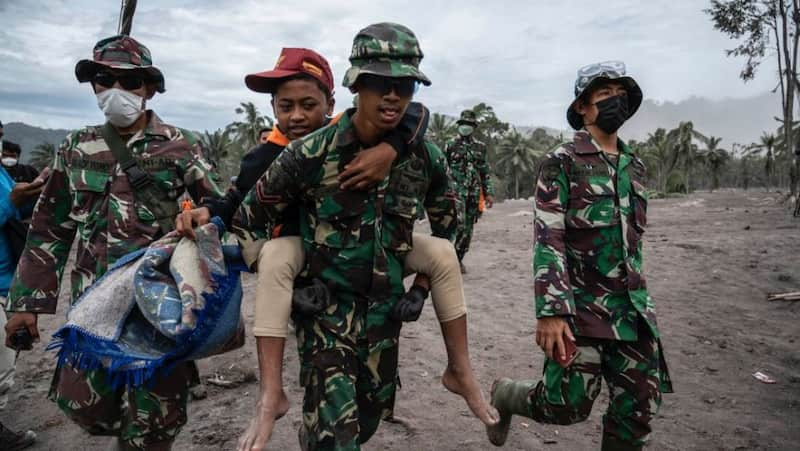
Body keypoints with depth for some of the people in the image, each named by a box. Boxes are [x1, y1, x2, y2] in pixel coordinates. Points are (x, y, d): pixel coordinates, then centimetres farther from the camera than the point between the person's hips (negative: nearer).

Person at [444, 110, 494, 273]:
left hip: (474, 194, 4)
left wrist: (489, 193, 7)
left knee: (468, 230, 7)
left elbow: (485, 172, 14)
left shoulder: (480, 147, 12)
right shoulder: (450, 145, 2)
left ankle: (458, 259, 19)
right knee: (459, 226, -17)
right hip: (455, 192, -4)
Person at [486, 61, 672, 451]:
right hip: (581, 303, -6)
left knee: (640, 405, 7)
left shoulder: (635, 166, 13)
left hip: (633, 307, 7)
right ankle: (504, 396, 28)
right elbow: (547, 240, -15)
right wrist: (550, 311, -22)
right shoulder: (563, 162, -8)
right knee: (569, 405, -2)